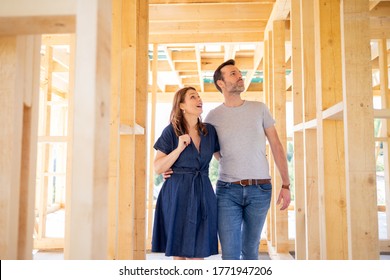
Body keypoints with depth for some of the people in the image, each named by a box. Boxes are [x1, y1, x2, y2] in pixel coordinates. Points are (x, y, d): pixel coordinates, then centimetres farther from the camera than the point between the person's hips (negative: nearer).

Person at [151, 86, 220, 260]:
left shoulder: (210, 131, 8)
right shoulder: (171, 131, -1)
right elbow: (158, 168, -4)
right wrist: (180, 148, -15)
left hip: (203, 194, 3)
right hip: (177, 195, -3)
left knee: (197, 253, 2)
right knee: (178, 253, 4)